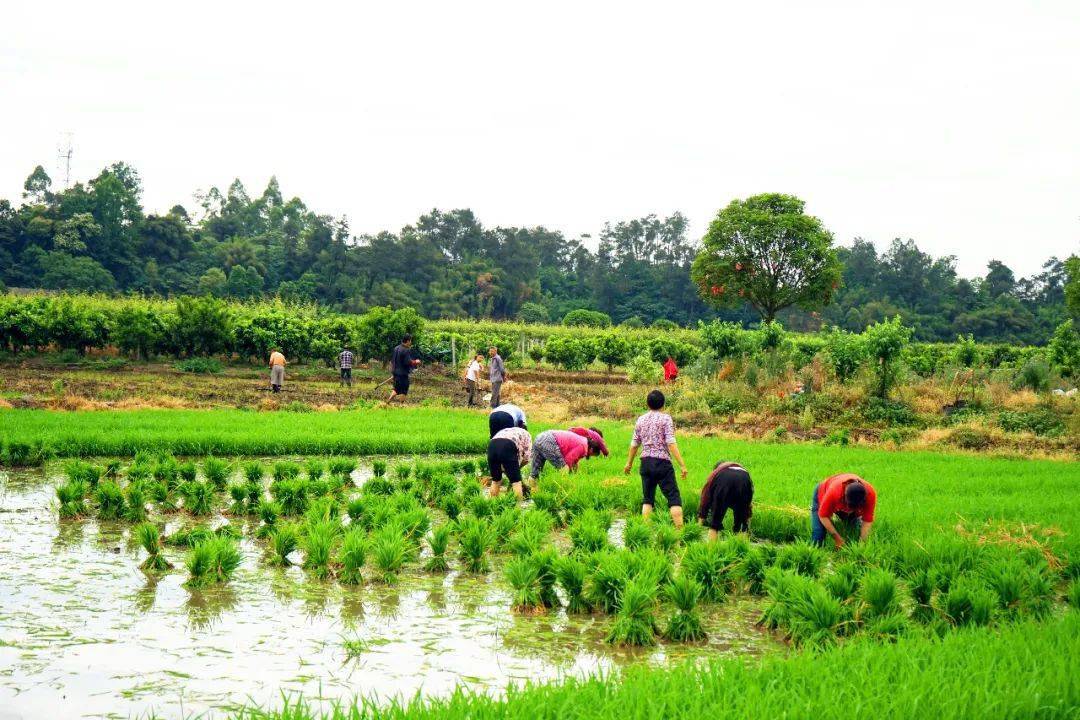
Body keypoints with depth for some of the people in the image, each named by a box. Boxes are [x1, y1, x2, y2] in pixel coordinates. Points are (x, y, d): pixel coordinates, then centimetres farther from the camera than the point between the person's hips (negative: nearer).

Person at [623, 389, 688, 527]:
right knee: (674, 498, -4)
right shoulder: (665, 418, -6)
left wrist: (629, 463, 28)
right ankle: (680, 529, -11)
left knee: (647, 498, 13)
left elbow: (634, 444, 14)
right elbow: (671, 443, -14)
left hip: (646, 462, 5)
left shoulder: (641, 420, 9)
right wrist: (682, 465, -14)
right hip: (662, 462, -5)